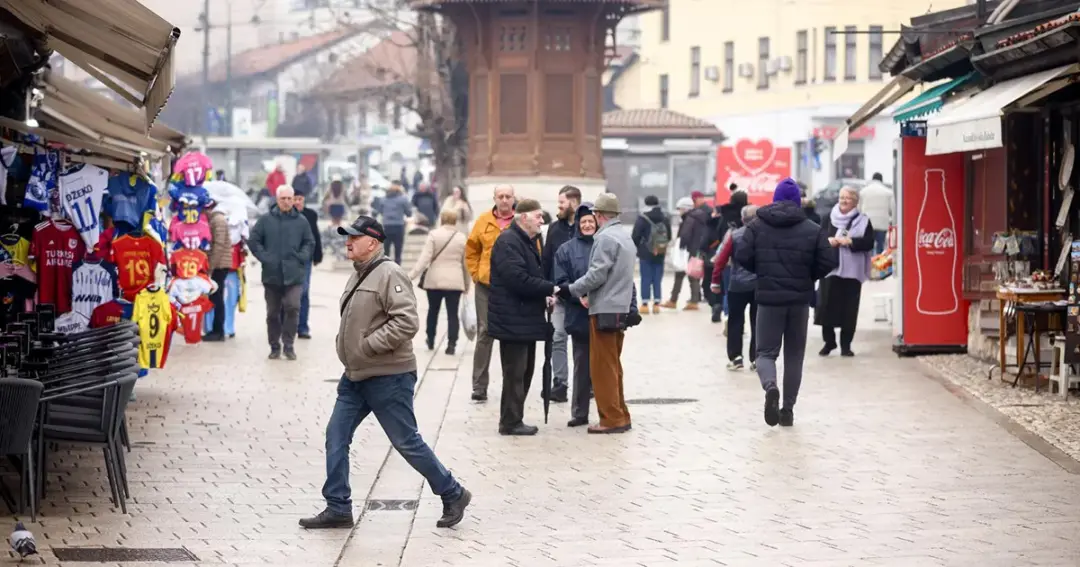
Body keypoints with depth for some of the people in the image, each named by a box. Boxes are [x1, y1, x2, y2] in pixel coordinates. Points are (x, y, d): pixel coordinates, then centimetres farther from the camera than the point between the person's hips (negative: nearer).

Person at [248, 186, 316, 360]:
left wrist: (301, 258, -2)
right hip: (271, 274, 1)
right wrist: (264, 257, -6)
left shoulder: (301, 221, 3)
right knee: (272, 312, 8)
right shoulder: (265, 220, 1)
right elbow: (253, 240, 3)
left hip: (294, 275, -1)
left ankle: (288, 344, -3)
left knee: (293, 307, -15)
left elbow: (310, 243, 11)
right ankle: (274, 346, 19)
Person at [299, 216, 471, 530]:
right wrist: (345, 341, 11)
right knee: (336, 436, 6)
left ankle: (453, 495, 14)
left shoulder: (389, 274, -17)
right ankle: (338, 508, 13)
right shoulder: (358, 276, 13)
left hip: (388, 378, -9)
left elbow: (407, 322, -26)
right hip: (355, 376, 9)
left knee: (407, 442, -1)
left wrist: (368, 345, -22)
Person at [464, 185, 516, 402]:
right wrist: (475, 274, 2)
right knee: (484, 333, 1)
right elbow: (471, 250, 9)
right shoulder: (484, 221, 3)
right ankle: (479, 387, 4)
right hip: (486, 286, 1)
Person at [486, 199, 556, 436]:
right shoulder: (508, 241, -16)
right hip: (513, 320, -10)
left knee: (525, 371, 13)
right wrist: (549, 289, -17)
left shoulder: (529, 241, 17)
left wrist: (544, 295, 3)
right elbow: (517, 278, -25)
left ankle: (513, 419, 20)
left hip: (526, 318, 10)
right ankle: (511, 422, 1)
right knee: (515, 372, -5)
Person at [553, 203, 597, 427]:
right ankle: (580, 412, 13)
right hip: (579, 316, 1)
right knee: (582, 365, 7)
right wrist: (579, 295, -13)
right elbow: (560, 282, 1)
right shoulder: (567, 250, 5)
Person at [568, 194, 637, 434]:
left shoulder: (605, 238, -14)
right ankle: (620, 416, 18)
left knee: (603, 367, -4)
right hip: (620, 308, 9)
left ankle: (612, 419, -4)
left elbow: (597, 274, -18)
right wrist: (590, 294, 13)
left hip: (605, 310, -9)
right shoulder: (625, 237, 16)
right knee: (613, 366, 15)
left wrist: (574, 289, -6)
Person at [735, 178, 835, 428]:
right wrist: (807, 277, 12)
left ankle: (770, 386, -26)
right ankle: (788, 409, 13)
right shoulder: (812, 229, -1)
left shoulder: (757, 226, -1)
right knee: (794, 355, 12)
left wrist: (762, 271, 10)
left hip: (768, 297, -1)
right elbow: (828, 262, -5)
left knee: (766, 351, 5)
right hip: (799, 299, 1)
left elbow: (742, 255, -8)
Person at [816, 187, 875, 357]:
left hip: (852, 271, -2)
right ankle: (829, 341, 15)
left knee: (849, 309, 0)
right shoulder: (830, 219, 10)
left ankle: (846, 345, 9)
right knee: (826, 305, 0)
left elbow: (869, 243, -6)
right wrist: (829, 241, -15)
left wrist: (850, 242, -18)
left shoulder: (863, 221, 3)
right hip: (830, 268, 2)